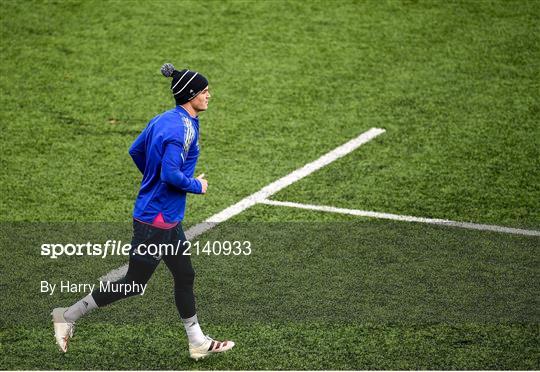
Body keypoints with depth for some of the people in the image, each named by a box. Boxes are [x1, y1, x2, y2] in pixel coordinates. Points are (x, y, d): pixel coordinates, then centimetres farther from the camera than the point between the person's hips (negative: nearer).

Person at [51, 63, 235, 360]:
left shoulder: (164, 119, 6)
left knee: (185, 277, 15)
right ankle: (68, 316, 11)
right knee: (134, 285, 1)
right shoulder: (182, 127, -22)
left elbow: (135, 151, 14)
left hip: (167, 219, 10)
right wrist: (197, 186, -12)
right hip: (156, 221, -10)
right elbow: (172, 174, -28)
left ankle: (198, 343, 24)